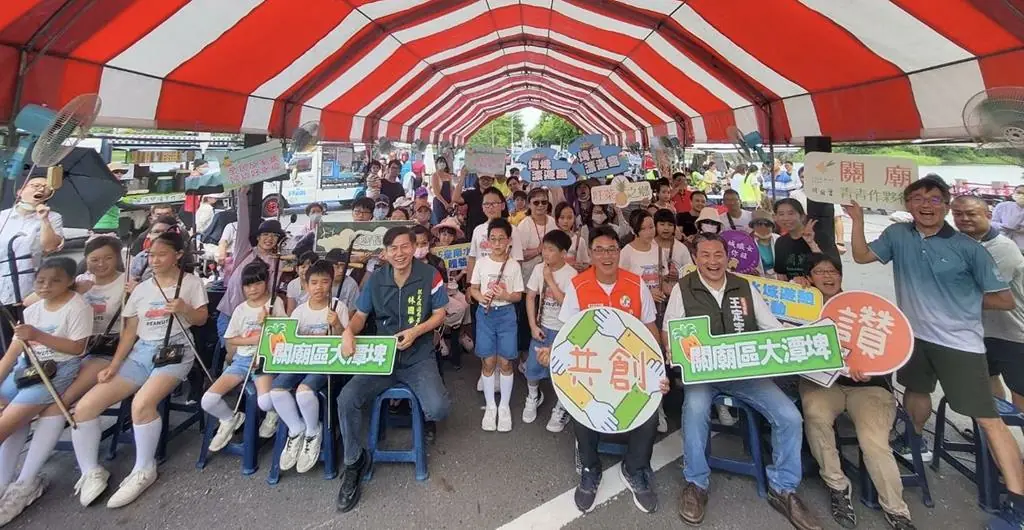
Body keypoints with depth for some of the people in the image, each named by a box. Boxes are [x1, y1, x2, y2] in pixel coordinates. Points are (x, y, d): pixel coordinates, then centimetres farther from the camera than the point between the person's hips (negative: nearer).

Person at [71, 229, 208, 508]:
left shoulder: (192, 282, 4)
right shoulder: (142, 288, 15)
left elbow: (201, 319, 3)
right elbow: (129, 331, 13)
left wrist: (184, 309, -19)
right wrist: (113, 366, 2)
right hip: (140, 353, 6)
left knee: (142, 403, -31)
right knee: (84, 407, -9)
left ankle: (144, 470, -11)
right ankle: (91, 472, 7)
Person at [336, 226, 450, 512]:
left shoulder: (430, 275, -7)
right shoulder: (376, 279, 2)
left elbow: (439, 315, -2)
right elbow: (361, 315, 7)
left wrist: (416, 331, -20)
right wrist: (348, 331, -16)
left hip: (419, 359, -2)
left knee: (438, 408, -26)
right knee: (346, 399, -20)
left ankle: (423, 416, 18)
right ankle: (355, 461, 5)